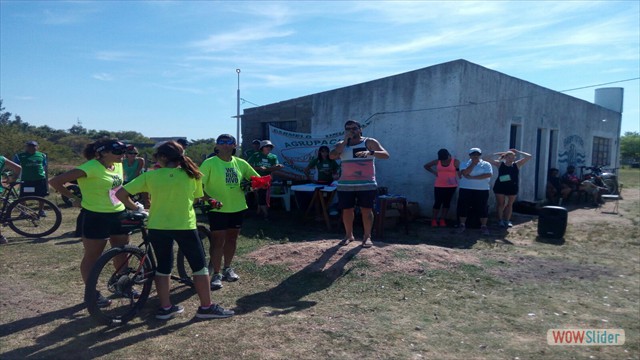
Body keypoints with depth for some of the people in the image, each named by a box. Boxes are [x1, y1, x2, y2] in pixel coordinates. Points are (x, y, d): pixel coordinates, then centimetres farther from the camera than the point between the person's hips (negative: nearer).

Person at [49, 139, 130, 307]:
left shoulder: (118, 165, 3)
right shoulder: (91, 167, -19)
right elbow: (55, 181, -18)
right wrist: (73, 198, -9)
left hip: (119, 215, 7)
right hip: (95, 217, -7)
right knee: (92, 257, 7)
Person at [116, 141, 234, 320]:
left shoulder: (150, 176, -2)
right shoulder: (192, 174, 0)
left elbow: (120, 194, -2)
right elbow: (195, 199, 7)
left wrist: (136, 209, 13)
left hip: (157, 227, 2)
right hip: (185, 226, -1)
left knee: (163, 266, 17)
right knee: (199, 265, 9)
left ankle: (165, 307, 22)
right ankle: (206, 307, 13)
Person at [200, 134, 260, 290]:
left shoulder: (240, 163, 4)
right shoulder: (209, 163, -8)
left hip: (237, 207, 5)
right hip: (217, 209, -5)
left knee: (232, 238, 16)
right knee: (218, 241, -2)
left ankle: (227, 268, 33)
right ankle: (216, 274, 10)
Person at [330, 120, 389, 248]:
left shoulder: (369, 142, 1)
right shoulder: (341, 144, 10)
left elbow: (386, 155, -10)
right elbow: (332, 156, -9)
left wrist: (370, 152, -30)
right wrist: (345, 140, -9)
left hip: (367, 184, -3)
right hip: (346, 185, 3)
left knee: (366, 210, -1)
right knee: (347, 210, 7)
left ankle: (367, 236, 10)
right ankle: (349, 235, 22)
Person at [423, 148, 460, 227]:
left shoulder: (455, 162, -4)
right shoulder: (437, 161, 2)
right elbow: (426, 166, 14)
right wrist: (434, 172, 3)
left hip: (451, 186, -1)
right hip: (439, 186, 1)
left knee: (447, 203, 6)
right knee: (437, 203, -1)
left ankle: (442, 220, 13)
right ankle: (434, 220, 5)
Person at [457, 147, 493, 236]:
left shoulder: (486, 164, 2)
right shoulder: (464, 164, 5)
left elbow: (489, 175, -13)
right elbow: (465, 173, -13)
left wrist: (473, 177, -15)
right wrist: (473, 163, -12)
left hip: (482, 190, -1)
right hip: (466, 189, 1)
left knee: (482, 208, 1)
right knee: (463, 207, 3)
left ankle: (483, 226, 12)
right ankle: (462, 225, 15)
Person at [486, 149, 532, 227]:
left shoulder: (517, 165, 2)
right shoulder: (499, 164, -1)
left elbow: (529, 157, -1)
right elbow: (487, 159, -3)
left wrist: (518, 152, 2)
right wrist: (498, 154, -3)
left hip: (512, 188, 2)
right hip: (500, 187, -2)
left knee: (509, 204, 10)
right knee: (500, 204, 5)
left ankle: (507, 220, 20)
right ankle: (500, 220, 14)